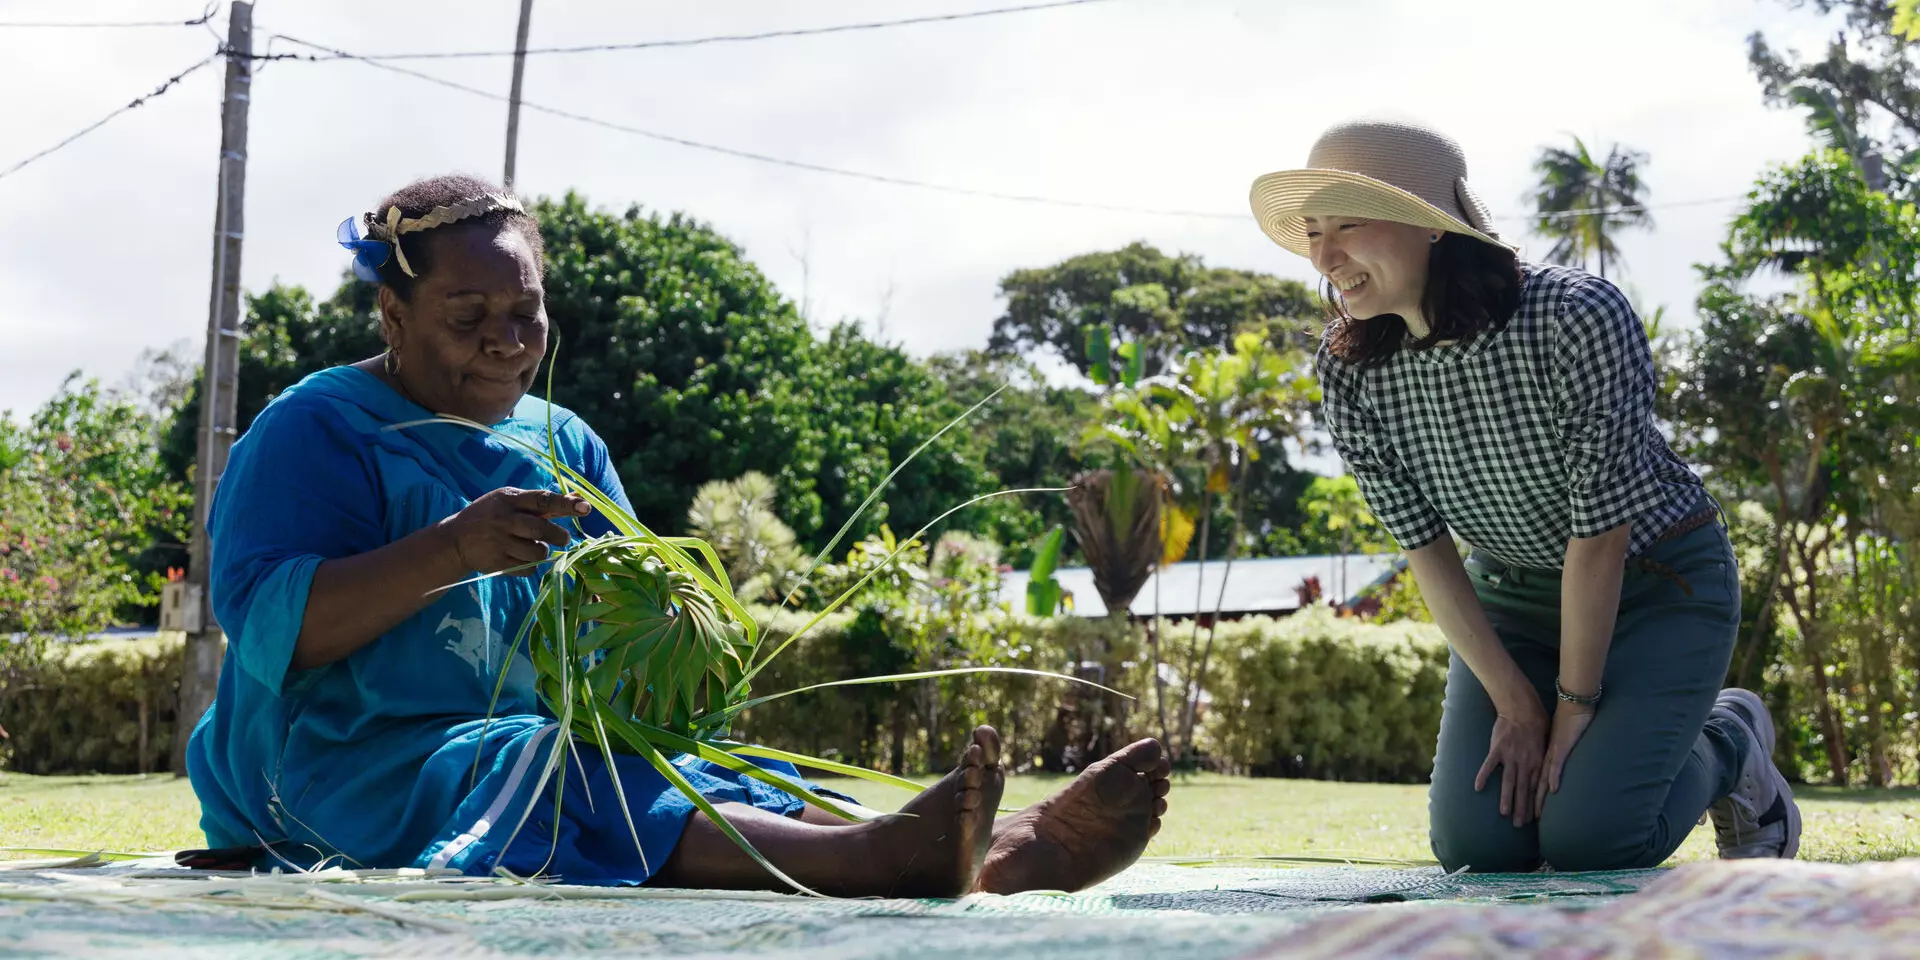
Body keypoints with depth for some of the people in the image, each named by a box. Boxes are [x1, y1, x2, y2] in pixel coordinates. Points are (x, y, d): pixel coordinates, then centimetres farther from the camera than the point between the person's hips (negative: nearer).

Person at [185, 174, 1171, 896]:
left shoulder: (564, 443, 18)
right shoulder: (313, 430, -2)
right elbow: (264, 626, -16)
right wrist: (448, 550, -29)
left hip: (543, 741, 6)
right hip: (354, 768, -6)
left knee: (739, 792, -23)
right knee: (584, 796, -36)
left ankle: (1005, 853, -45)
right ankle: (888, 858, -58)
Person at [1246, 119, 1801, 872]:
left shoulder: (1578, 319, -29)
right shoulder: (1351, 372, -15)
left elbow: (1601, 531, -24)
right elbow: (1425, 549, -9)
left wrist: (1575, 705, -18)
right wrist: (1515, 703, -12)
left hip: (1657, 585, -4)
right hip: (1513, 595, 4)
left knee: (1587, 839, -17)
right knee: (1475, 843, -11)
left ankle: (1732, 740, 12)